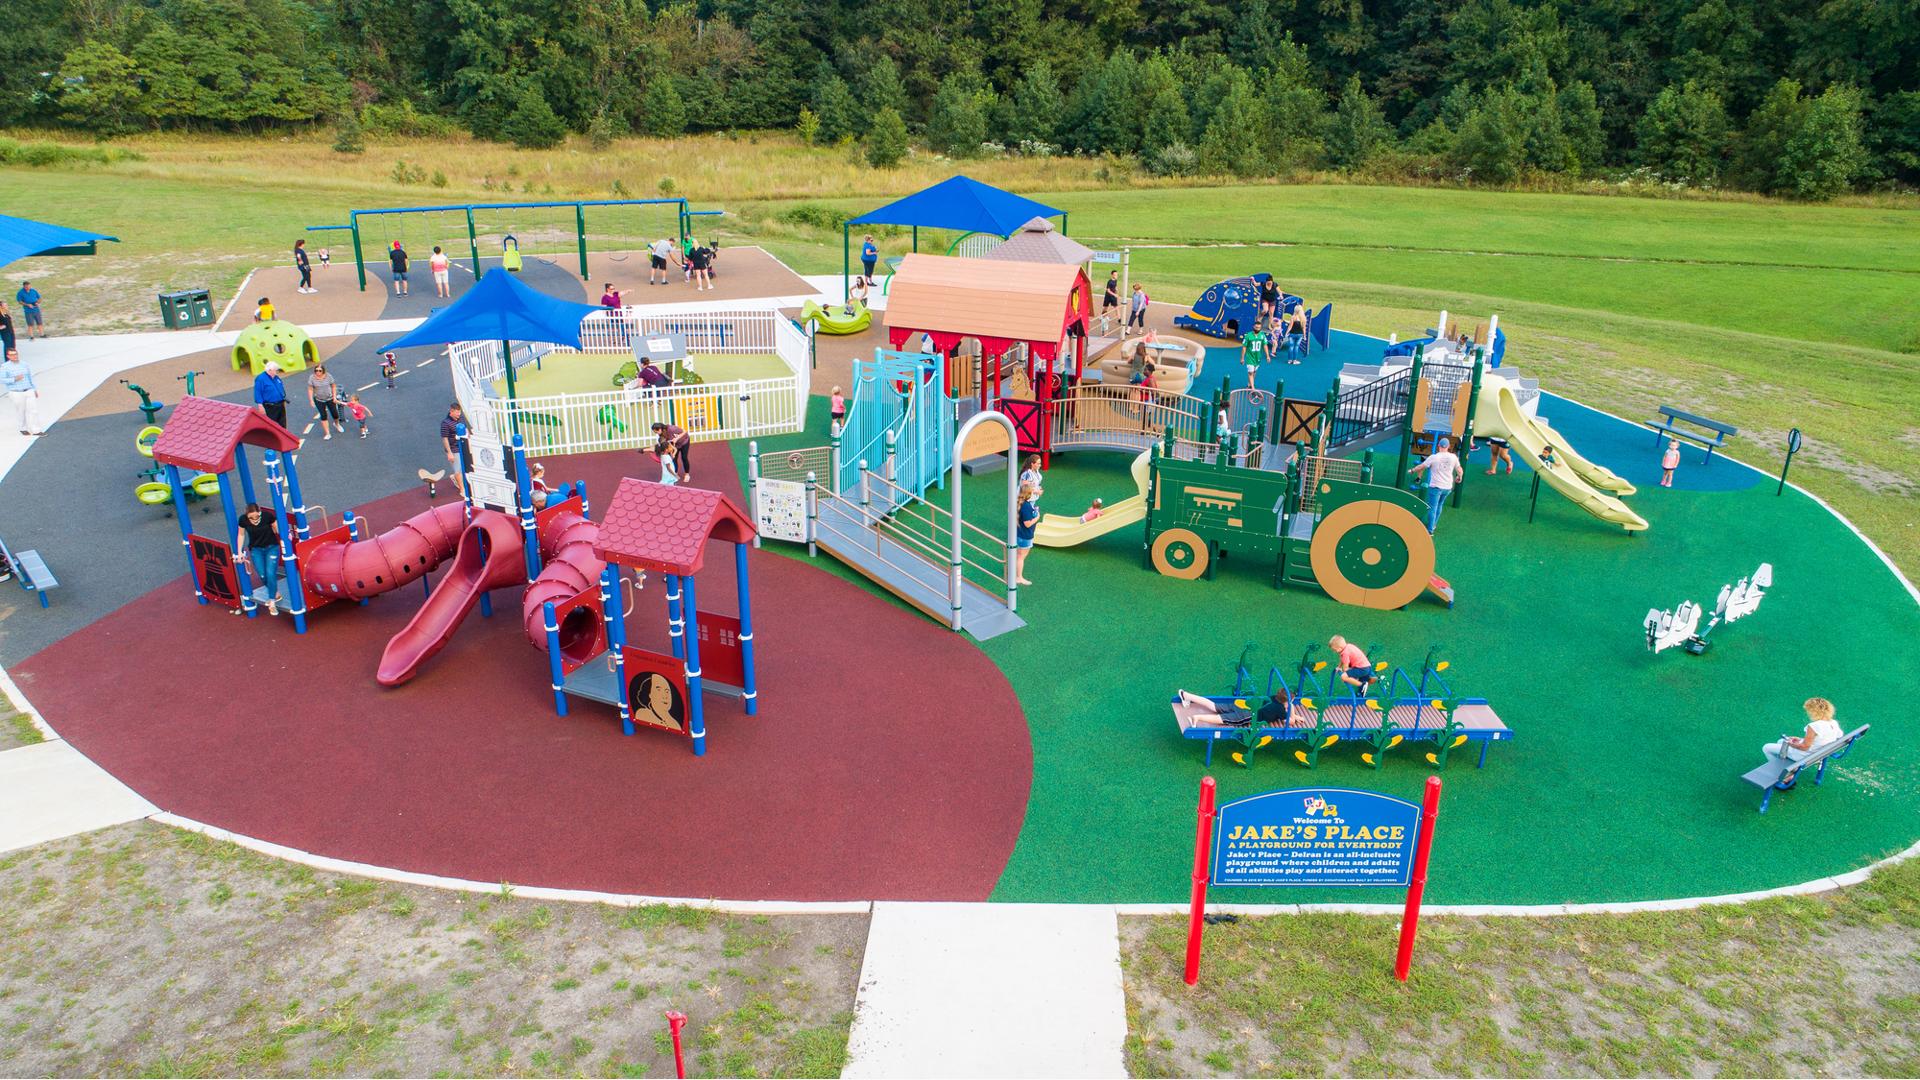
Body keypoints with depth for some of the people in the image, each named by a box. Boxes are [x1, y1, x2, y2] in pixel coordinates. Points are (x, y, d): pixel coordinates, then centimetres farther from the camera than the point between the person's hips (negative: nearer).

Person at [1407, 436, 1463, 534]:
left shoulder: (1433, 457, -14)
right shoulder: (1453, 457, -3)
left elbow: (1421, 467, -7)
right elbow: (1460, 471, 7)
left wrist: (1412, 470, 12)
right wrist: (1459, 477, 28)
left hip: (1435, 486, -4)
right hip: (1448, 487, 4)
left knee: (1432, 508, 2)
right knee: (1439, 506, 23)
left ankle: (1430, 529, 2)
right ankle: (1434, 524, 33)